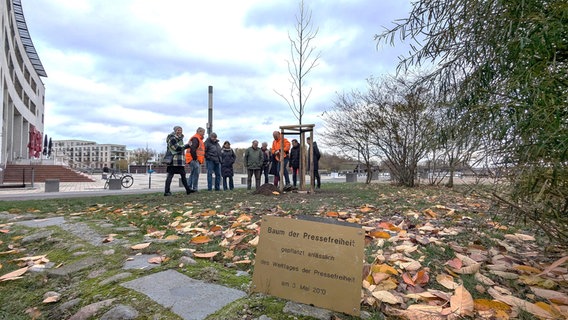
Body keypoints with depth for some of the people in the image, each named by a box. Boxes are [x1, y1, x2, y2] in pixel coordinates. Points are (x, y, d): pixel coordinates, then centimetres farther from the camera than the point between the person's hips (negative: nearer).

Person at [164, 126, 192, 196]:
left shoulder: (180, 138, 19)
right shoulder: (172, 138, -9)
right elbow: (178, 148, -18)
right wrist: (187, 145, -15)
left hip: (180, 161, 10)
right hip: (174, 160, -10)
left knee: (183, 175, 13)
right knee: (170, 175, -7)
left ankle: (187, 189, 20)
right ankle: (166, 191, -3)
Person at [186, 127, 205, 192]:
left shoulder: (198, 139, 24)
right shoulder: (195, 138, -11)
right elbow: (192, 149, -22)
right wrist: (195, 158, -18)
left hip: (195, 160, 11)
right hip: (194, 160, -11)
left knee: (192, 174, 13)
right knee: (196, 174, -10)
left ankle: (189, 188, 18)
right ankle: (194, 188, -7)